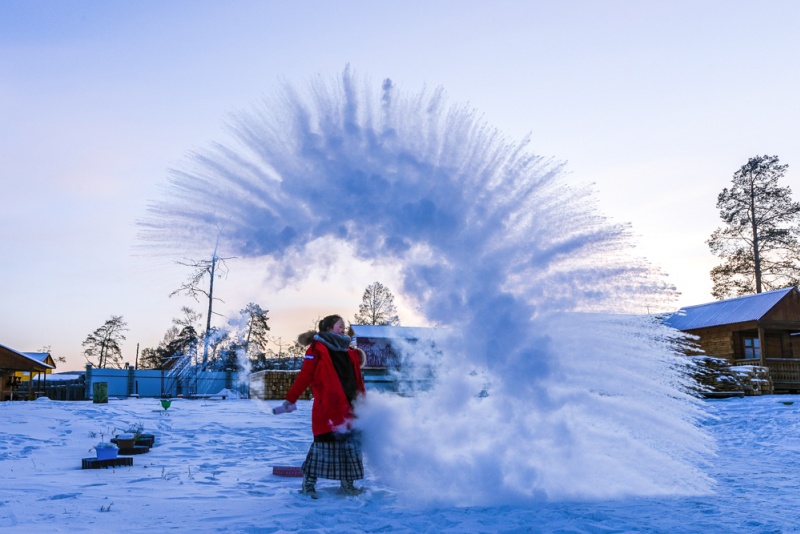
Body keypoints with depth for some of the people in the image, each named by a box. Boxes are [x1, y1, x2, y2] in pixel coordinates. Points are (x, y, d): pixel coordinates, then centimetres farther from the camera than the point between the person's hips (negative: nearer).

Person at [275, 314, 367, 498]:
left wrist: (361, 395, 9)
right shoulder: (317, 348, -2)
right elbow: (304, 376, -7)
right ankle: (309, 483, 6)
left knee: (351, 442, 9)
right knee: (324, 443, -8)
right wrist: (290, 400, -11)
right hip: (326, 406, -6)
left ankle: (347, 483, 22)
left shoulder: (350, 352, 17)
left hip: (349, 407, 7)